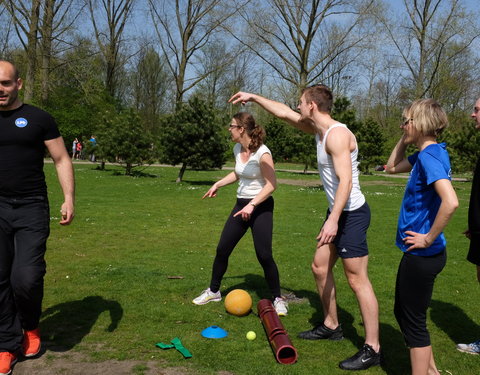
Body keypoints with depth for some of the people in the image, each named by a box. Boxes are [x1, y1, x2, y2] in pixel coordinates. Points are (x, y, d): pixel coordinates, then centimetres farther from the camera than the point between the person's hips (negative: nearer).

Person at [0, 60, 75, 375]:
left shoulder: (38, 119, 1)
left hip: (31, 209, -3)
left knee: (26, 278, -12)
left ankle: (30, 327, 20)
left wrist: (69, 198, -10)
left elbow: (62, 160, 2)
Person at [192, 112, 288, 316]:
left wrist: (252, 205, -27)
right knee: (222, 249, 7)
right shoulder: (237, 150, 5)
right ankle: (213, 291, 26)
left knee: (264, 255, -11)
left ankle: (278, 298, 9)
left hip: (261, 207, -7)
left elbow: (271, 184, -21)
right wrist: (217, 184, 20)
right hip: (241, 205, 7)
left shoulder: (262, 153, -18)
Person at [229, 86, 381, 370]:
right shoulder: (319, 130, 9)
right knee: (320, 267, 17)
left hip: (352, 214, -10)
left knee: (357, 280, -6)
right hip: (337, 212, 10)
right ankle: (331, 326, 33)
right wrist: (254, 97, 25)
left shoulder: (337, 134, -20)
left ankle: (372, 349, 3)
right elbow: (285, 113, 21)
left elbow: (346, 180, -28)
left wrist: (333, 220, -34)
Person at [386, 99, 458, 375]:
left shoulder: (429, 156, -21)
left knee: (413, 321, 4)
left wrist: (429, 238, -23)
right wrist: (406, 138, 11)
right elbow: (392, 167, 24)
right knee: (404, 312, 22)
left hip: (422, 255, -10)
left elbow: (451, 202, -35)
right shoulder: (428, 154, 8)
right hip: (421, 254, 10)